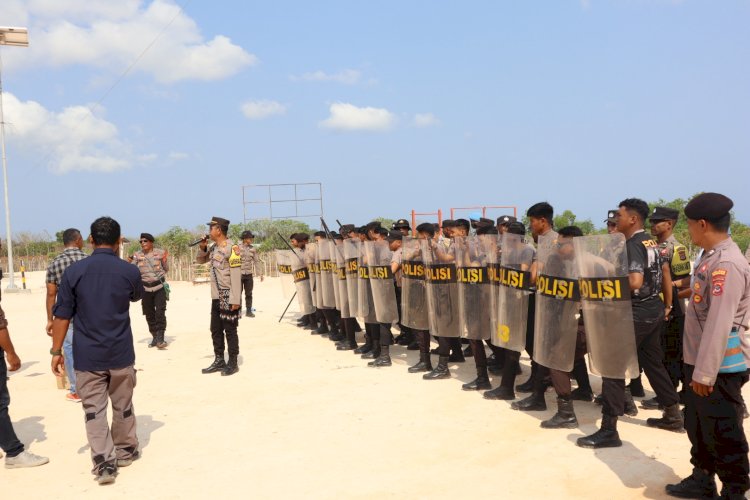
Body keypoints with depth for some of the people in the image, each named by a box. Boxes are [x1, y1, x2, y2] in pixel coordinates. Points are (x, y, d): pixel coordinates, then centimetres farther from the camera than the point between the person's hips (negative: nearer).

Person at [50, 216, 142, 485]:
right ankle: (125, 451, 31)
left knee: (94, 410, 5)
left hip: (87, 355, -1)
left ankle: (104, 462, -1)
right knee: (123, 406, 16)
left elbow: (62, 315, -6)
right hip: (121, 354, 1)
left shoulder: (74, 271, -7)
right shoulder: (129, 271, -6)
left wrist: (57, 351, 3)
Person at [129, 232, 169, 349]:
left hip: (159, 287, -2)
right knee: (149, 314, 7)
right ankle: (154, 337, 19)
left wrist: (165, 260, -10)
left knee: (160, 312, -13)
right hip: (145, 288, 2)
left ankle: (160, 338, -14)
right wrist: (130, 263, -15)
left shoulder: (160, 253, 1)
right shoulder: (137, 255, 4)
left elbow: (166, 269, 8)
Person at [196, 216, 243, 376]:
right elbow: (199, 260, 25)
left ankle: (233, 363, 8)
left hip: (228, 298, -8)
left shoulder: (231, 248, -15)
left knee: (230, 331, 0)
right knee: (216, 330, 13)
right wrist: (202, 247, 4)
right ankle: (219, 361, 23)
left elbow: (236, 275, -18)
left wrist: (235, 300, -21)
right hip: (216, 297, 8)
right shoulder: (213, 248, 10)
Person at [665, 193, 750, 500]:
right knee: (697, 425, 21)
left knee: (723, 432, 4)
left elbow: (719, 324, -25)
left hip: (719, 367, -10)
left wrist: (705, 372, -23)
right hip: (700, 360, 10)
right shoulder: (710, 257, 8)